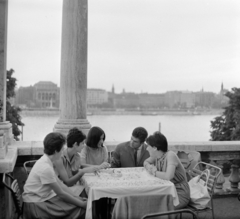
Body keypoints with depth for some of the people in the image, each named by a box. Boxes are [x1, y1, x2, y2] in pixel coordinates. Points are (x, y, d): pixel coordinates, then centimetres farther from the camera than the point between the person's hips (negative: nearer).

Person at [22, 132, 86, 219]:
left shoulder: (45, 161, 3)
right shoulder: (46, 168, -25)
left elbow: (60, 184, 7)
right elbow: (61, 193, -18)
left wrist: (78, 198, 1)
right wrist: (82, 204, -10)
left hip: (43, 197, 9)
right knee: (79, 210, -15)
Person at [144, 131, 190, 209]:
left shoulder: (170, 155, -22)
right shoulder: (156, 156, 0)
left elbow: (168, 176, -35)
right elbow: (146, 162, 19)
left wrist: (154, 172, -18)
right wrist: (149, 167, -5)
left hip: (180, 195, -7)